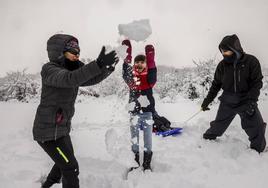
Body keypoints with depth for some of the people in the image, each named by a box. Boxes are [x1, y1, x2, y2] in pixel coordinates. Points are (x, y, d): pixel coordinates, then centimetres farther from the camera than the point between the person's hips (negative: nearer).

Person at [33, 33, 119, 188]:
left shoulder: (71, 70, 5)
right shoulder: (49, 69, -20)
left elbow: (91, 80, 3)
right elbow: (70, 79, -39)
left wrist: (108, 68, -14)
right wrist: (98, 64, -48)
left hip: (62, 128, 9)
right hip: (48, 131, -9)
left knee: (64, 162, 27)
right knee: (71, 167, -7)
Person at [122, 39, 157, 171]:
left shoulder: (149, 77, -1)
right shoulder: (131, 77, 1)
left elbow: (152, 70, -20)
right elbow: (125, 70, -15)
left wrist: (150, 55, -33)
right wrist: (127, 53, -25)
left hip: (147, 111, -1)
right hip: (134, 112, 1)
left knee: (148, 137, 5)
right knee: (134, 138, 8)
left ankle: (147, 163, 16)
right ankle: (135, 162, 20)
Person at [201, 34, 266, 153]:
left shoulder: (251, 61, -11)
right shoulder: (222, 65, -4)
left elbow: (257, 83, -10)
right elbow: (216, 84, 8)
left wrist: (251, 101, -21)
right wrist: (207, 100, 7)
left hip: (246, 101, -2)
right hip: (228, 102, 2)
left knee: (256, 129, -8)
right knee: (218, 125, 8)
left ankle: (258, 150, 10)